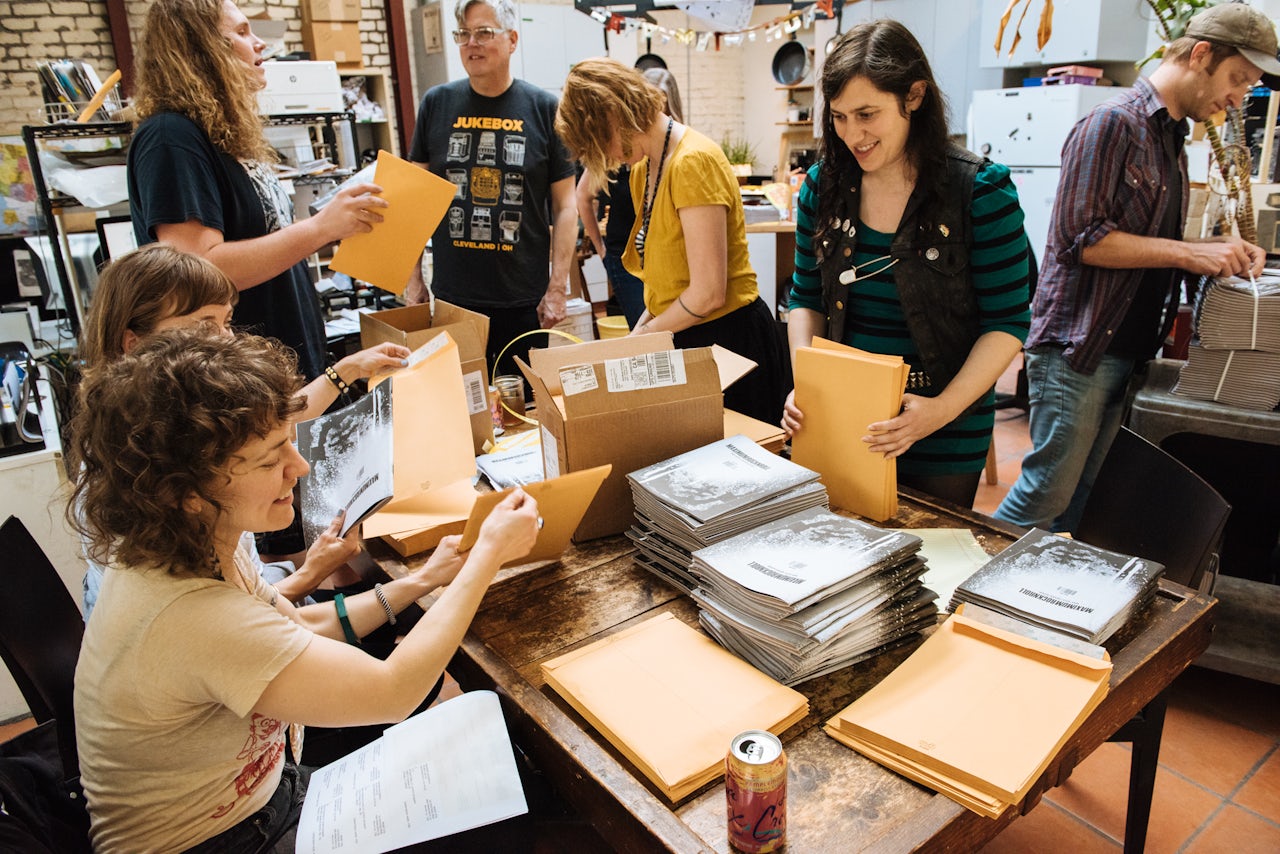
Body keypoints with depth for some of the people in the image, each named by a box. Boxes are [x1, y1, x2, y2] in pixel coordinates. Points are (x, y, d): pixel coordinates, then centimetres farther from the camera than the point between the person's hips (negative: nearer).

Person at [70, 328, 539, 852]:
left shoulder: (188, 551, -9)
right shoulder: (191, 615, -36)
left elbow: (304, 626, 6)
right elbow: (393, 691, -30)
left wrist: (422, 581, -2)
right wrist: (489, 554, -23)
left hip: (263, 792, 7)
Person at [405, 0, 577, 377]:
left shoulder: (543, 108, -1)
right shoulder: (437, 103, 4)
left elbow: (565, 207, 0)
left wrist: (558, 288, -5)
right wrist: (413, 277, 4)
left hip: (525, 299, -1)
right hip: (452, 294, 2)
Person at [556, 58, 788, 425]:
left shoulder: (693, 162, -18)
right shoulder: (642, 169, 10)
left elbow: (708, 294, -21)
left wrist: (646, 331, -7)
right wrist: (638, 333, 0)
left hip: (729, 339, -8)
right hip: (682, 339, 9)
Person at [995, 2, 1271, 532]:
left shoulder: (1172, 140, 19)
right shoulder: (1113, 122, -10)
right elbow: (1079, 236, -19)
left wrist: (1220, 253, 8)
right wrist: (1189, 254, -17)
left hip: (1126, 350, 9)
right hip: (1078, 346, -9)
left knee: (1077, 498, 12)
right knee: (1047, 491, -5)